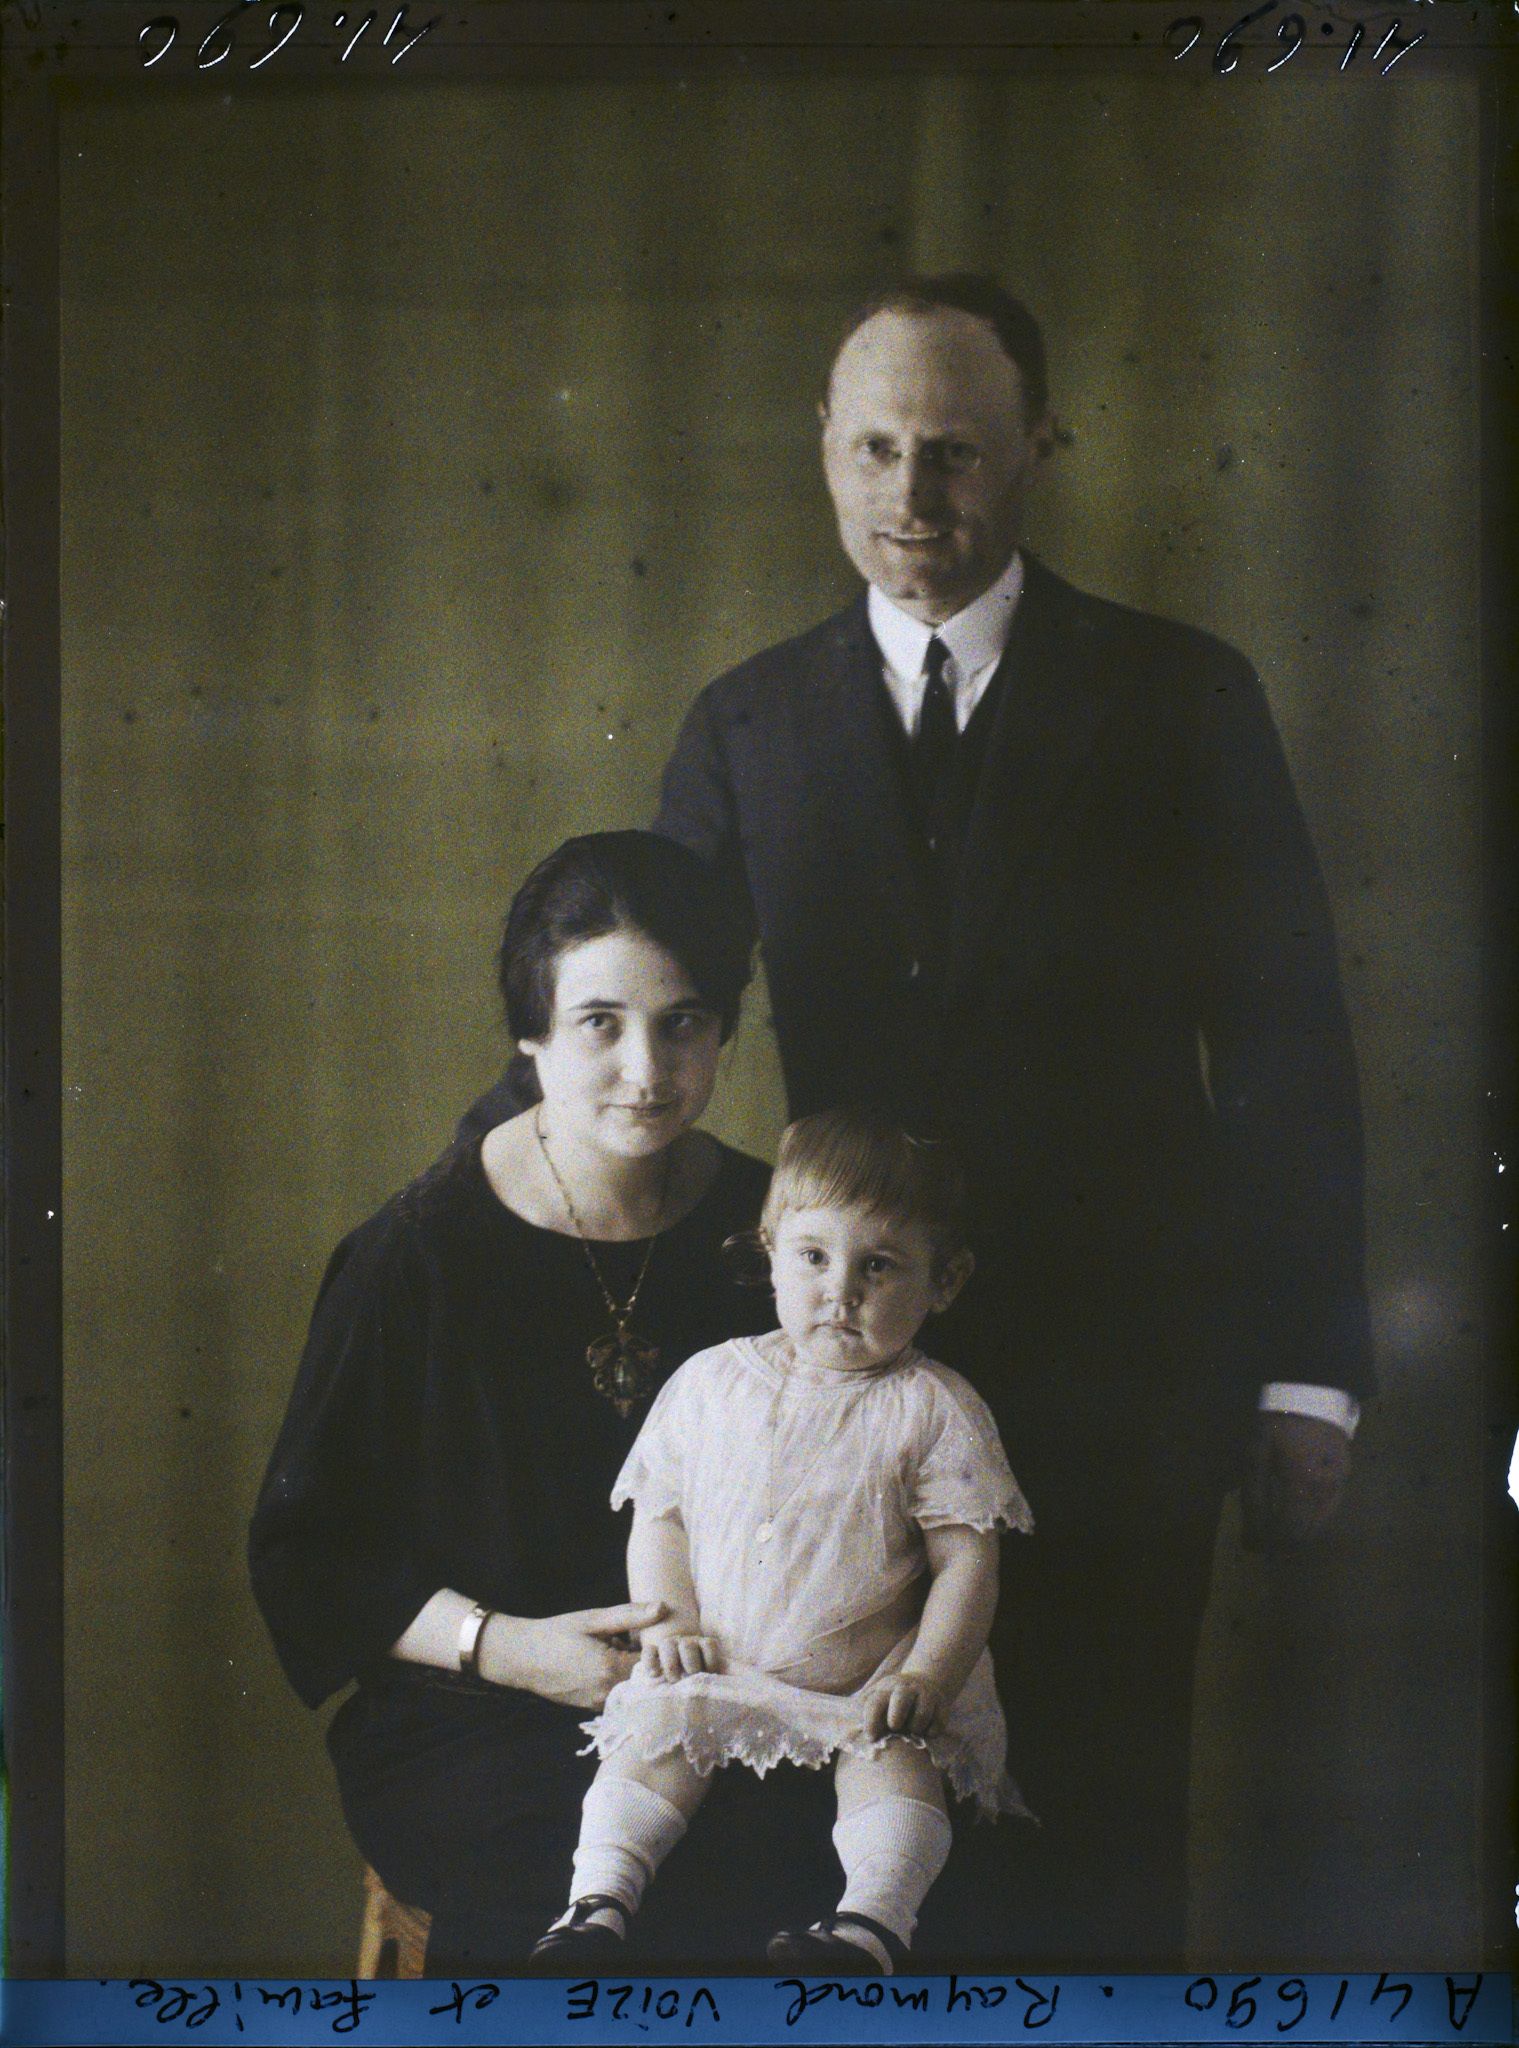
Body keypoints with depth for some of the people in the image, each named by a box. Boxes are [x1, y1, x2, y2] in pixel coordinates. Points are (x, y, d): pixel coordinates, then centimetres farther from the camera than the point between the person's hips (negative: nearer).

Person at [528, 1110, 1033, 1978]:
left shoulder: (934, 1410, -3)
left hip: (871, 1682, -2)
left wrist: (925, 1676, -17)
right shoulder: (710, 1382, 6)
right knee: (659, 1728, -21)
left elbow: (969, 1559, -5)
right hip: (721, 1672, 3)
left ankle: (873, 1922, -38)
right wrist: (669, 1624, -3)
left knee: (891, 1756, -29)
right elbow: (659, 1515, 12)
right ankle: (599, 1900, -23)